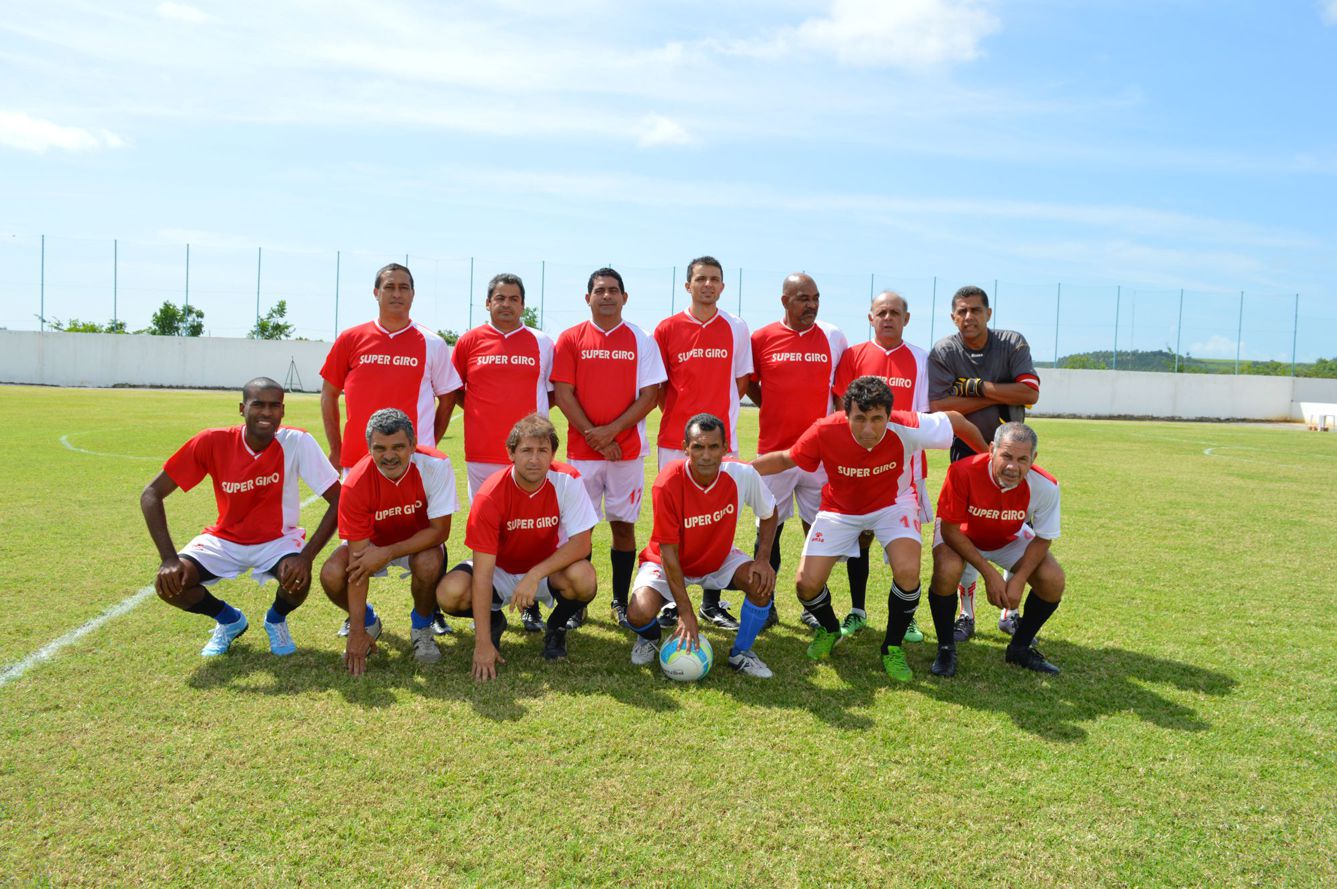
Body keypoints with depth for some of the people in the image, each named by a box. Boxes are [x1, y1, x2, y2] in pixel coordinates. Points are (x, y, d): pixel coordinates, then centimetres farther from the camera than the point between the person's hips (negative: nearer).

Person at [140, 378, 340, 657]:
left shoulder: (297, 442, -22)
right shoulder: (213, 442, -19)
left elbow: (339, 501, -20)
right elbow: (152, 493, -15)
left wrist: (306, 556, -32)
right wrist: (169, 558, -26)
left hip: (279, 539, -1)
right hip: (224, 539, 2)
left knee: (298, 579, -32)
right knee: (168, 583, -21)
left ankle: (276, 619, 7)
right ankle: (229, 620, 12)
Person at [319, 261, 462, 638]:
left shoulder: (431, 345, 3)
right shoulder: (351, 340, 4)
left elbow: (448, 397, 11)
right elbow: (329, 394, 10)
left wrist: (430, 444, 7)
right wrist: (336, 449, 7)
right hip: (358, 460, 1)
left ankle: (432, 611, 16)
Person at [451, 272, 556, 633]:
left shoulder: (542, 343, 6)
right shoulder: (470, 341, 6)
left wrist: (532, 412, 3)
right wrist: (481, 411, 6)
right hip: (481, 453, 1)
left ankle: (532, 607, 11)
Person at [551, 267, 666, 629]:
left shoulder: (641, 340, 5)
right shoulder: (570, 339, 5)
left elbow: (649, 395, -1)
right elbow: (562, 394, -1)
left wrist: (611, 430, -12)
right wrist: (592, 434, -10)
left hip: (628, 448, 0)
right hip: (582, 449, 0)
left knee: (623, 524, 5)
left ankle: (621, 602, 17)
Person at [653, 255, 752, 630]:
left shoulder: (736, 329, 5)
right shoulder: (667, 328, 3)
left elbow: (741, 382, 11)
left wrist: (717, 412, 2)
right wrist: (678, 413, 1)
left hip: (721, 438, 1)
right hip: (674, 439, 0)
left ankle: (712, 601, 15)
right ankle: (671, 599, 13)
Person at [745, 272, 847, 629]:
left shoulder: (834, 338, 4)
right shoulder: (761, 338, 0)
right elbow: (750, 384, 14)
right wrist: (776, 412, 8)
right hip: (774, 450, -1)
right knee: (769, 526, 5)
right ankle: (765, 604, 17)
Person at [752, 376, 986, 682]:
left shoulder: (906, 428, -30)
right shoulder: (825, 432, -29)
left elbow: (954, 420, -11)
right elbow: (785, 459, -11)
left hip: (893, 503, -1)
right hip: (840, 508, 1)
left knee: (908, 571, -28)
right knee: (806, 584, -12)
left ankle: (893, 648, 1)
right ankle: (829, 630, 26)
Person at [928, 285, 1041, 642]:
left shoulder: (1013, 344, -6)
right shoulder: (943, 352, -8)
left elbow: (1030, 392, -18)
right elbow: (939, 406, -19)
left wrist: (976, 387, -19)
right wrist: (1000, 395, -17)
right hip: (967, 450, -1)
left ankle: (1010, 611, 18)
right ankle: (966, 614, 12)